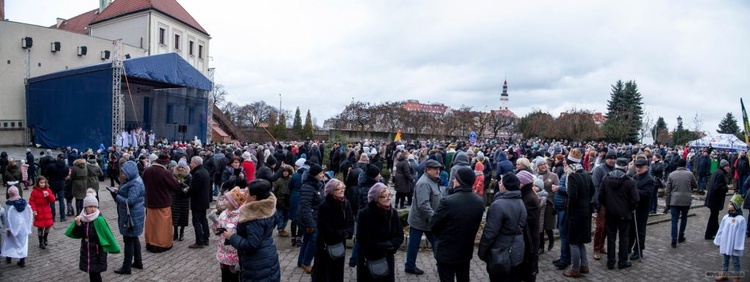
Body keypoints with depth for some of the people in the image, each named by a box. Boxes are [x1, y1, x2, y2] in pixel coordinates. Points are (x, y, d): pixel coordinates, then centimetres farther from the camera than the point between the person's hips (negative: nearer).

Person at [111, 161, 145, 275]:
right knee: (133, 238, 18)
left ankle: (126, 267, 8)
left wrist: (116, 196, -18)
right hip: (130, 214, 10)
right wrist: (118, 191, 0)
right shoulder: (131, 181, 9)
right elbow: (127, 194, 17)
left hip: (132, 216, -10)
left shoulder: (135, 184, -22)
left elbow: (130, 201, -27)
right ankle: (138, 262, 30)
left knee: (128, 240, -1)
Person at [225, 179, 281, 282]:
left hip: (258, 265, -9)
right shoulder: (268, 209, -1)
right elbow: (273, 223, 18)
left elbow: (251, 245, -27)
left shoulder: (255, 218, -27)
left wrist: (232, 237, -14)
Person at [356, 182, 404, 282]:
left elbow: (400, 236, 1)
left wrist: (390, 245, -18)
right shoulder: (364, 214, -15)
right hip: (368, 260, -4)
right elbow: (363, 240, -16)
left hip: (387, 258, 4)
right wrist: (385, 246, -16)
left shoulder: (393, 212, -1)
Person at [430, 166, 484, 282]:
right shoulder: (480, 201, -6)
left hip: (446, 251, -5)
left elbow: (433, 225, -15)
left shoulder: (448, 201, -26)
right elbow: (476, 224, 5)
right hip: (466, 250, 6)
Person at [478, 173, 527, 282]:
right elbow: (521, 226, 13)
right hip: (517, 252, 8)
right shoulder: (520, 202, 4)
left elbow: (490, 232, -22)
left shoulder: (498, 205, -24)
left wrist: (481, 252, -11)